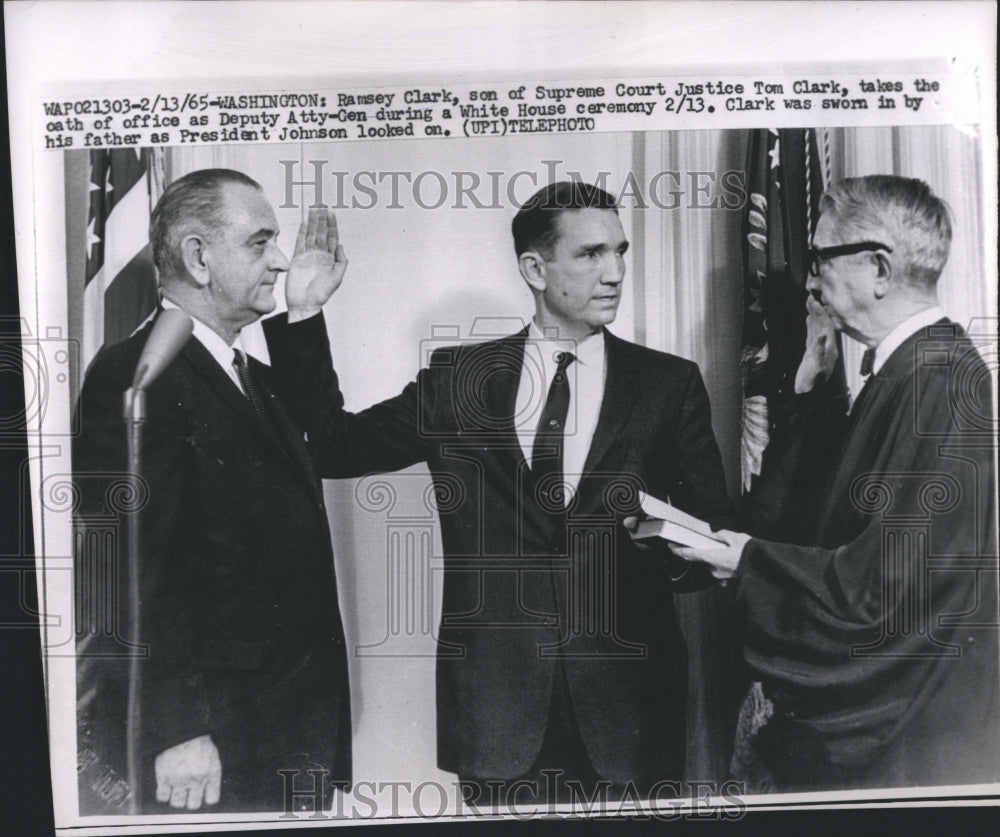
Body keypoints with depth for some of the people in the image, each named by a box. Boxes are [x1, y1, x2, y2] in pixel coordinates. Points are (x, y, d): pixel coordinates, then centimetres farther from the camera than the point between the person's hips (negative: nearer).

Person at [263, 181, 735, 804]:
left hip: (628, 698, 1)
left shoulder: (670, 384, 1)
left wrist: (677, 550, -18)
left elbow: (717, 534, 4)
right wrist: (306, 314, -4)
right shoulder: (459, 377, 3)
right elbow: (334, 444, 2)